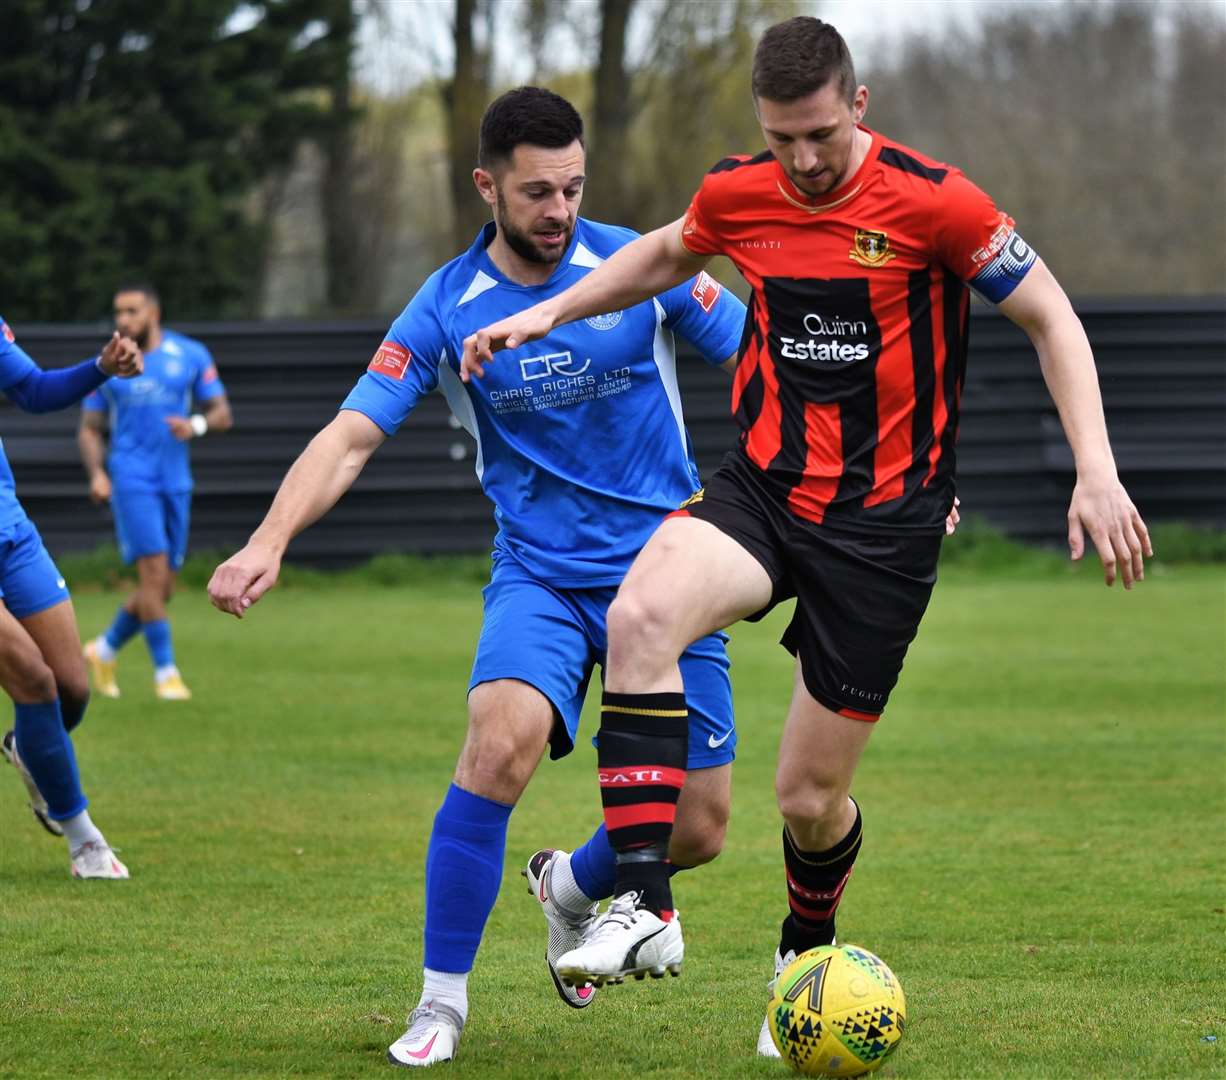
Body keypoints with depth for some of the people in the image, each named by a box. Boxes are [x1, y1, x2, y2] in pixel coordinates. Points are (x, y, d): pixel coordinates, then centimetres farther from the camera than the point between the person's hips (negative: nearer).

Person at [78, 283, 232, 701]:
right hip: (131, 480, -3)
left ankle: (105, 650, 27)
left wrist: (196, 425, -17)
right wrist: (96, 473, -9)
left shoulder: (191, 356, 5)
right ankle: (165, 672, -11)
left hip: (175, 483, 3)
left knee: (162, 588, 5)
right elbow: (89, 430, 9)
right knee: (154, 571, -16)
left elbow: (223, 415, 5)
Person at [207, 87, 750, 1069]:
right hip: (540, 574, -1)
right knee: (503, 738, -30)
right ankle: (441, 1001, -17)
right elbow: (352, 437, -10)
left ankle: (572, 887, 35)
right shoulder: (446, 311, -5)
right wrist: (270, 540, -26)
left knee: (697, 830, -1)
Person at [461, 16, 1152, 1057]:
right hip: (762, 489, 3)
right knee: (640, 615, -30)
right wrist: (549, 312, 14)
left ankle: (807, 958, 34)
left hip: (882, 519, -3)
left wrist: (1096, 471, -14)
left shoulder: (932, 201, -14)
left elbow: (1049, 317, -5)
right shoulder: (737, 194, 0)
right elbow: (667, 253, 24)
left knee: (810, 795, 0)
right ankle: (644, 902, -29)